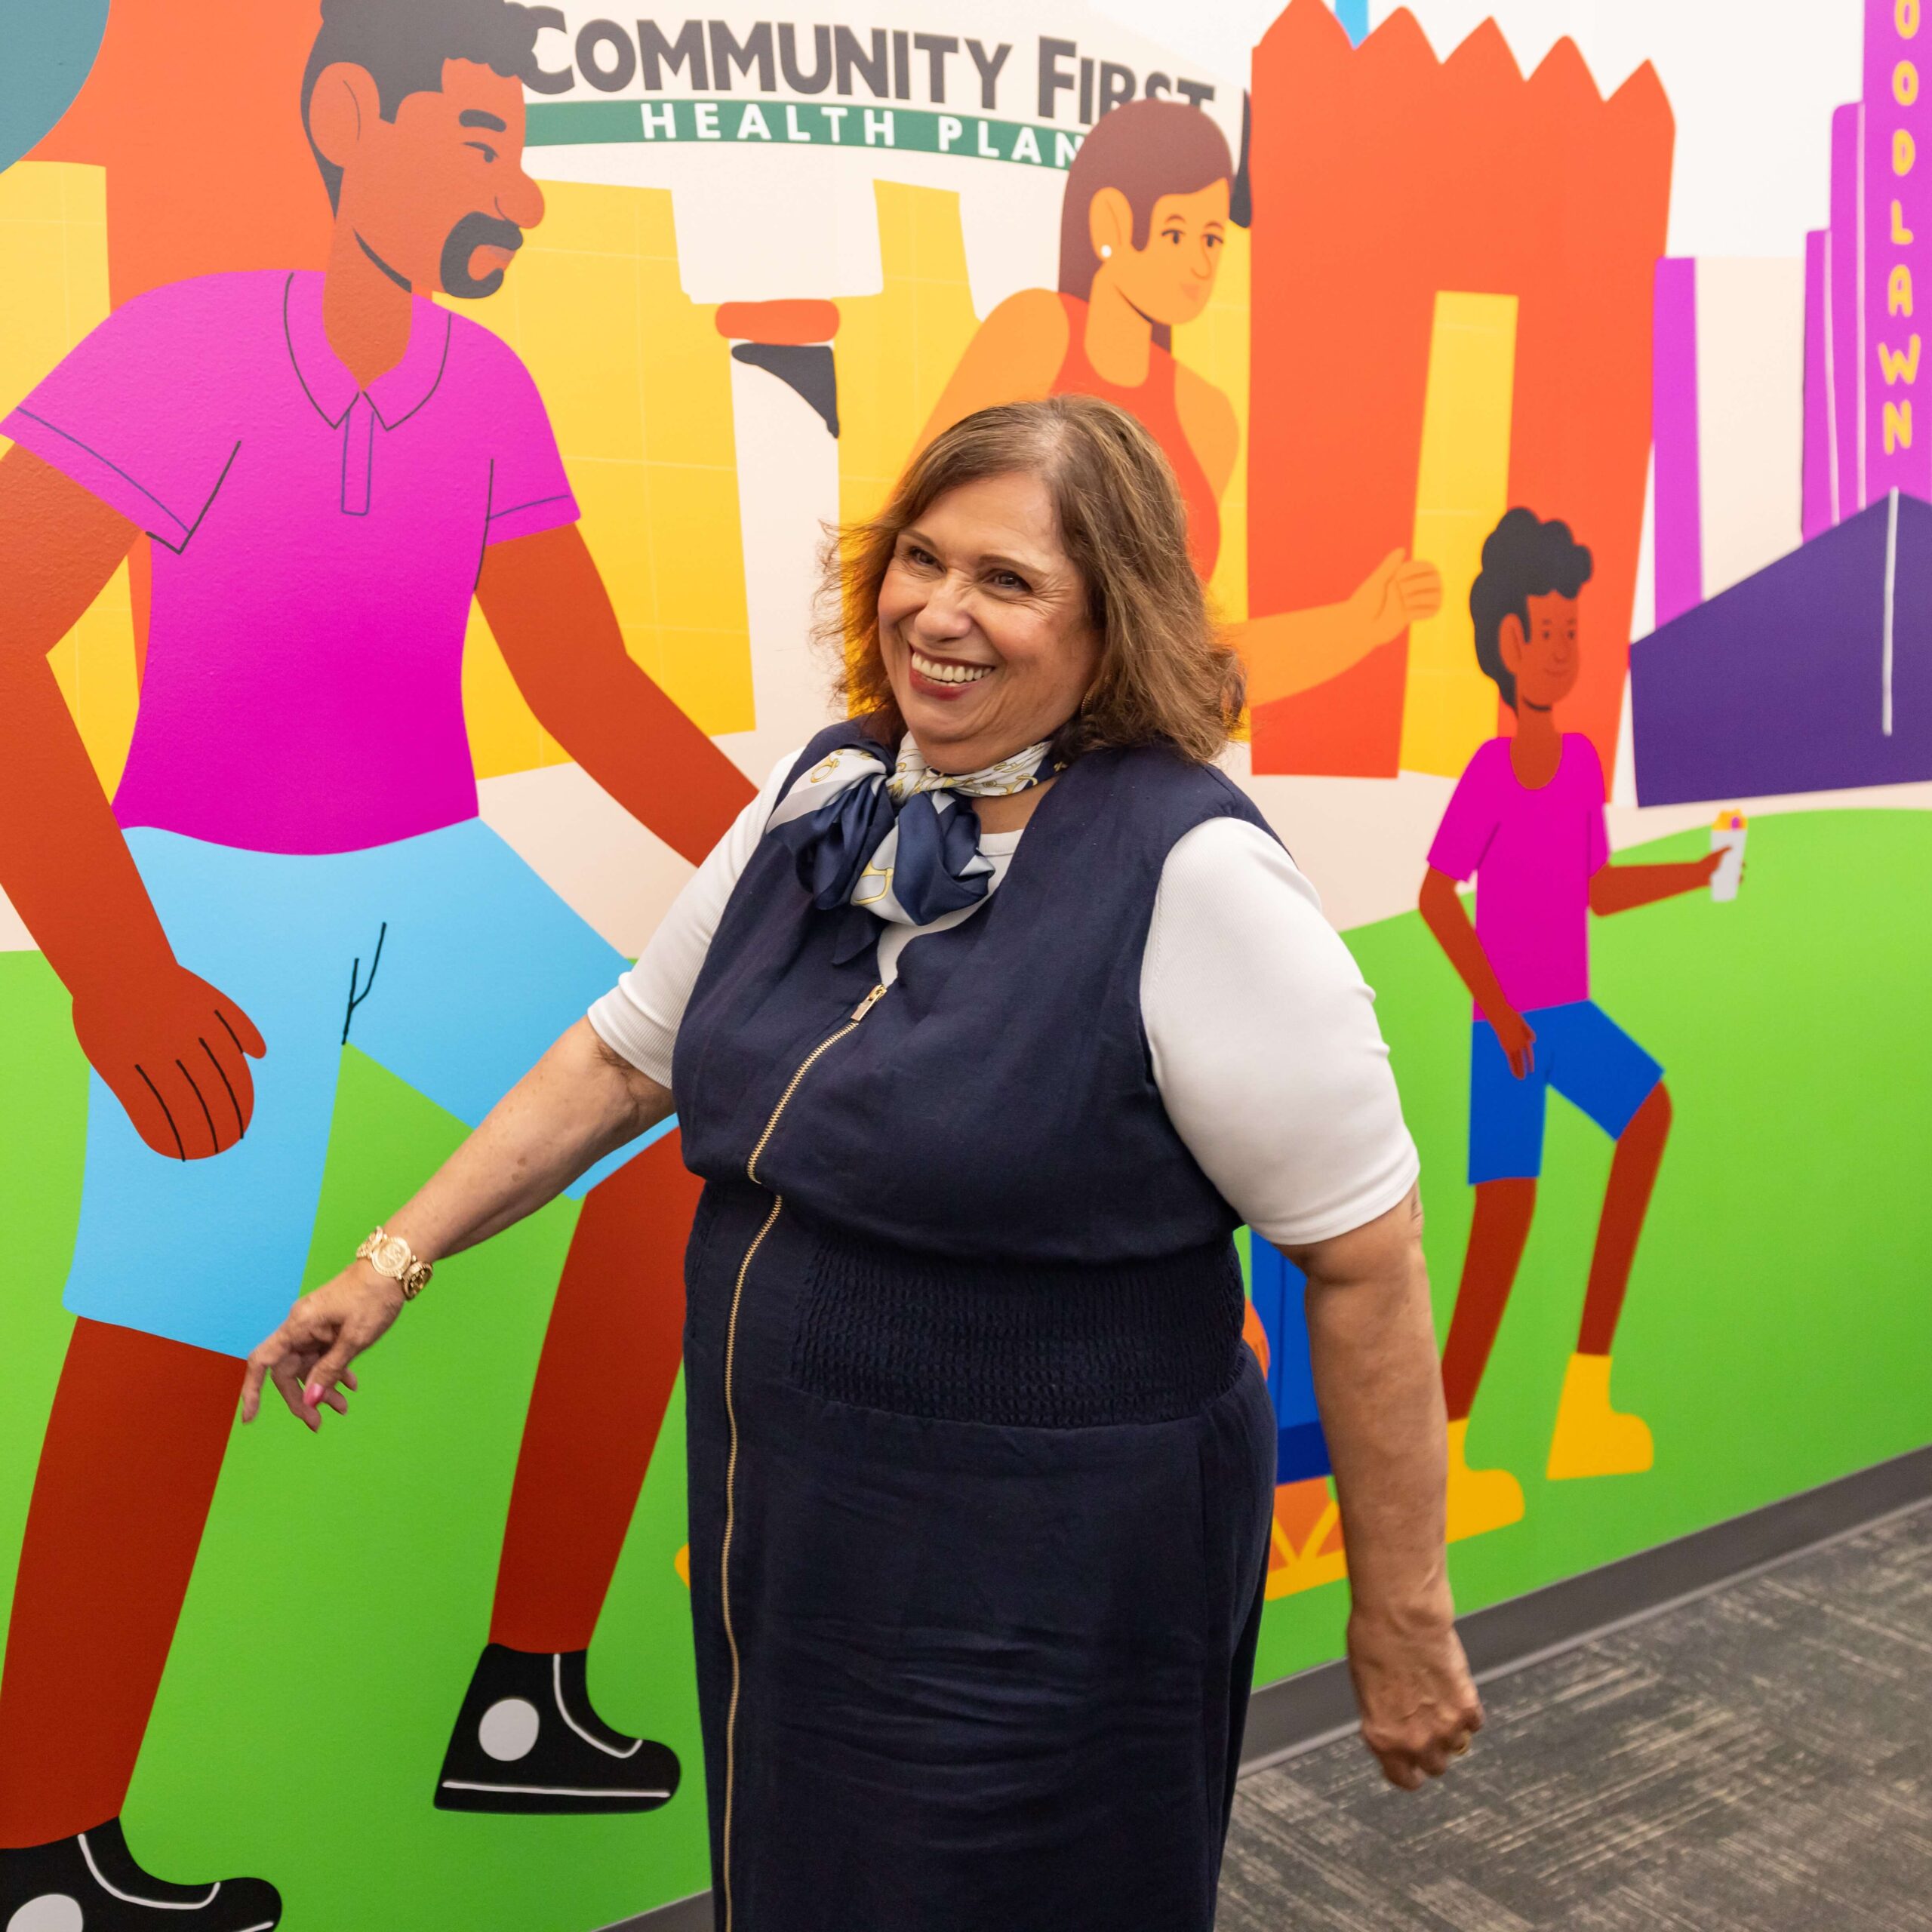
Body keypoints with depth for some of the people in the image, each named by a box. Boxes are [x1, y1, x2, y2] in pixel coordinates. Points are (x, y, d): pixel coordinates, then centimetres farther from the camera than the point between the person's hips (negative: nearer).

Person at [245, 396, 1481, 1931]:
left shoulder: (1188, 870, -20)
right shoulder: (826, 795, 2)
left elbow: (1366, 1259, -16)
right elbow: (628, 1054, 11)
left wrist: (1402, 1619, -11)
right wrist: (396, 1259, 10)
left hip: (1047, 1597, -6)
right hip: (786, 1544, 7)